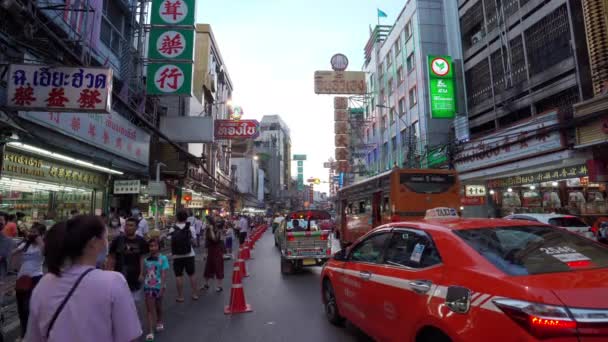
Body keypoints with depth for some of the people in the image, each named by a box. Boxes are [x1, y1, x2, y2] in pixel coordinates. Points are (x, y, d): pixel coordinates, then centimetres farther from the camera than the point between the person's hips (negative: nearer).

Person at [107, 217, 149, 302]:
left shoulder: (140, 241, -3)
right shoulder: (118, 240, -3)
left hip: (135, 276, 0)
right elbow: (112, 258, 1)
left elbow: (142, 258, 0)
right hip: (119, 276, 0)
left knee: (133, 300, 11)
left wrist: (141, 274, -5)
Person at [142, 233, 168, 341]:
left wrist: (162, 288, -16)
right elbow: (145, 273, 9)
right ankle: (150, 331, 4)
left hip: (158, 286, -2)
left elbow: (164, 274, -11)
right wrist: (143, 285, 8)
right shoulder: (146, 259, 2)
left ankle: (159, 322, 40)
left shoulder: (163, 258, -9)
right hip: (148, 287, 2)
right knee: (149, 309, 2)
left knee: (158, 306, 17)